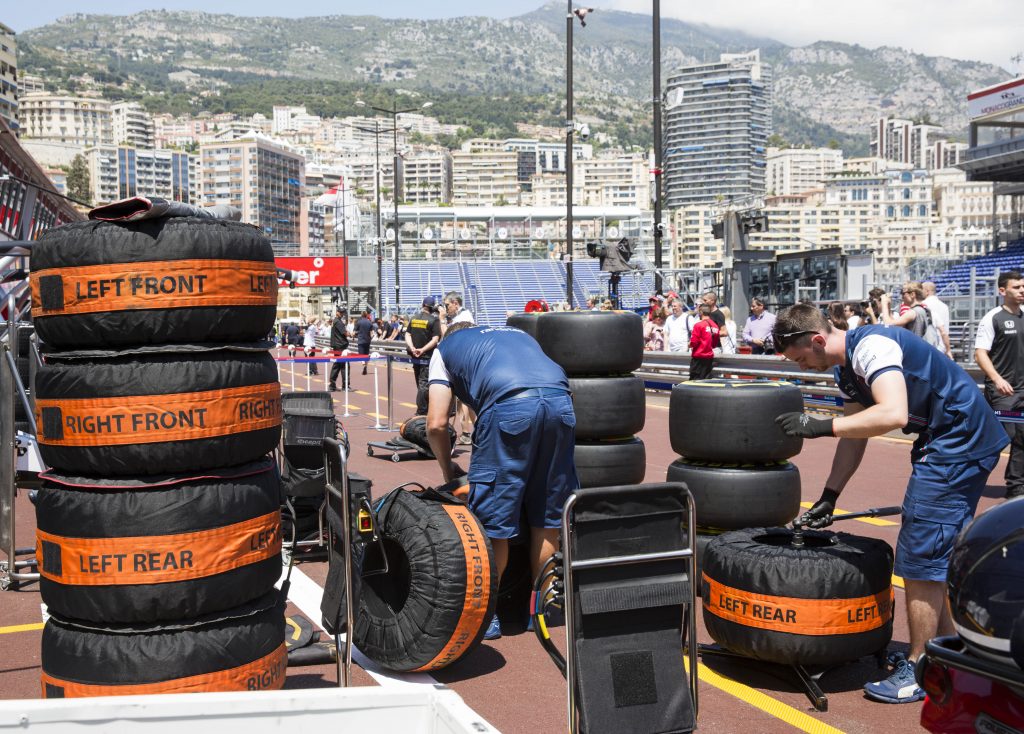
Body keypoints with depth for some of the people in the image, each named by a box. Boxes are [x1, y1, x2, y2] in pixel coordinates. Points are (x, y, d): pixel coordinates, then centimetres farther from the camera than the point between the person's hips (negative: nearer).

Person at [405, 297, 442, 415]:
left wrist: (412, 348, -9)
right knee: (424, 384, -4)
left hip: (415, 356, 6)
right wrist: (422, 350, -19)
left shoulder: (413, 318, 8)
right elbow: (435, 339, -18)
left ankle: (423, 409, 25)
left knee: (420, 383, 16)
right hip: (427, 357, -6)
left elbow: (407, 335, 3)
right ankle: (421, 412, -6)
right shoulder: (434, 320, -11)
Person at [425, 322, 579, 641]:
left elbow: (436, 424, 16)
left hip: (509, 404, -4)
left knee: (492, 522, 8)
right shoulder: (517, 333, 39)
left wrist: (448, 468, 33)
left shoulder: (445, 348, 27)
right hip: (560, 399, 5)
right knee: (547, 517, 17)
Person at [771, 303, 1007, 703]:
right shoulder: (847, 367, 9)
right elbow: (854, 436, 14)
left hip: (959, 443, -11)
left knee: (921, 556, -7)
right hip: (959, 444, 11)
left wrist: (821, 425, -33)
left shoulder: (872, 346, -23)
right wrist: (829, 496, 11)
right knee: (939, 552, 19)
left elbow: (894, 414, -37)